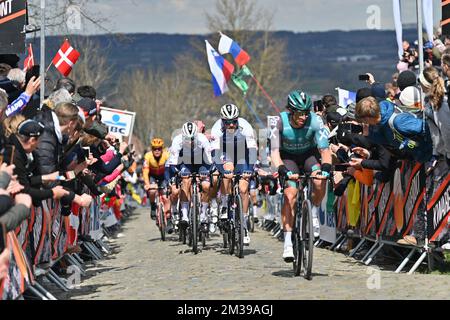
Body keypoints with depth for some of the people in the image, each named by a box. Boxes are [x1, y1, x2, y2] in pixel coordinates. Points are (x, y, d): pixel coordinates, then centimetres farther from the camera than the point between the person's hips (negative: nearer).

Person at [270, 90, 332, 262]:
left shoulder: (315, 122, -26)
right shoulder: (280, 122, -28)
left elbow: (325, 149, -26)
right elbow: (275, 151, -32)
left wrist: (325, 168, -46)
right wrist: (283, 170, -49)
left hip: (309, 154, 1)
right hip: (288, 157, -1)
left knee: (320, 182, -29)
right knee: (290, 193, -19)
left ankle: (314, 213, 1)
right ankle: (288, 242, -16)